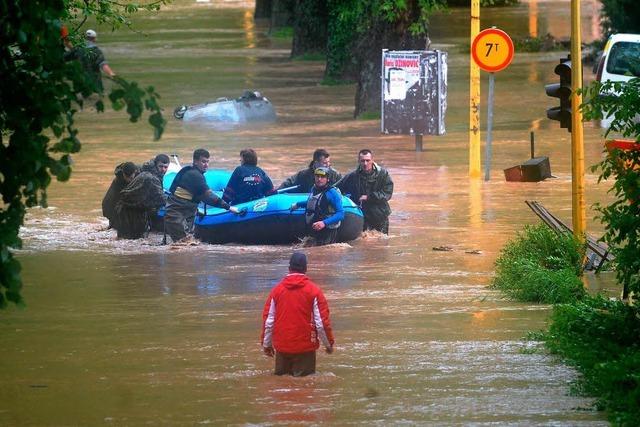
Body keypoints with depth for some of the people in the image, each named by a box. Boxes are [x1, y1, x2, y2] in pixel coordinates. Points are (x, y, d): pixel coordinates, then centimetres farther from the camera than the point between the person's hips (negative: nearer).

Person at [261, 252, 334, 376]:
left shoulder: (277, 290, 1)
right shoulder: (313, 290, -6)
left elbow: (268, 321, 3)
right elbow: (321, 321, -6)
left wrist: (266, 344, 16)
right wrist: (328, 344, 7)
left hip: (282, 346, 2)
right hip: (305, 346, -2)